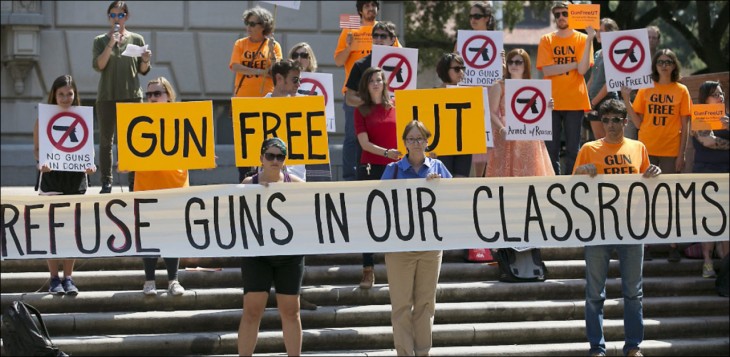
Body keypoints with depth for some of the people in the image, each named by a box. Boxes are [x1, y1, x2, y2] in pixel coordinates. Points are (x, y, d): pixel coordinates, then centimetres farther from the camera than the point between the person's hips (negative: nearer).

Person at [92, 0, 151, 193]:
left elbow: (143, 70, 10)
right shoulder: (101, 41, 6)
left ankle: (134, 183, 1)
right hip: (107, 96, 0)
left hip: (132, 95, 0)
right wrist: (110, 45, -15)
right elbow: (98, 65, -8)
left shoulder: (137, 39, 8)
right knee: (106, 140, 1)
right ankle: (106, 183, 4)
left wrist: (146, 60, -12)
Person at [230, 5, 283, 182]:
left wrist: (271, 51, -18)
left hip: (265, 101, -1)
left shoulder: (273, 45, 4)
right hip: (243, 99, 1)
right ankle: (244, 179, 7)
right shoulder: (240, 44, 7)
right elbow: (235, 67, -7)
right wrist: (259, 71, -16)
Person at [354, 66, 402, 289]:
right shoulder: (361, 111, 5)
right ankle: (368, 270, 0)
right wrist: (386, 152, -20)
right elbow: (364, 143, -4)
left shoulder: (395, 107, 8)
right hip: (370, 168, -1)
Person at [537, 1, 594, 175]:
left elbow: (582, 69, -9)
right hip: (552, 101, 1)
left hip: (575, 101, -1)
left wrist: (589, 40, -14)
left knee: (573, 149, 0)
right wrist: (574, 64, -9)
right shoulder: (546, 40, 6)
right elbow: (547, 70, -6)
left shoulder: (582, 39, 5)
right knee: (551, 148, 1)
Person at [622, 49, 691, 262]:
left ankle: (673, 245, 5)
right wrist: (626, 99, -7)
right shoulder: (645, 90, 6)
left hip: (670, 151, -1)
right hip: (647, 150, 1)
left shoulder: (681, 91, 3)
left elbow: (685, 126, 2)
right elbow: (637, 122, 3)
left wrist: (681, 154, -5)